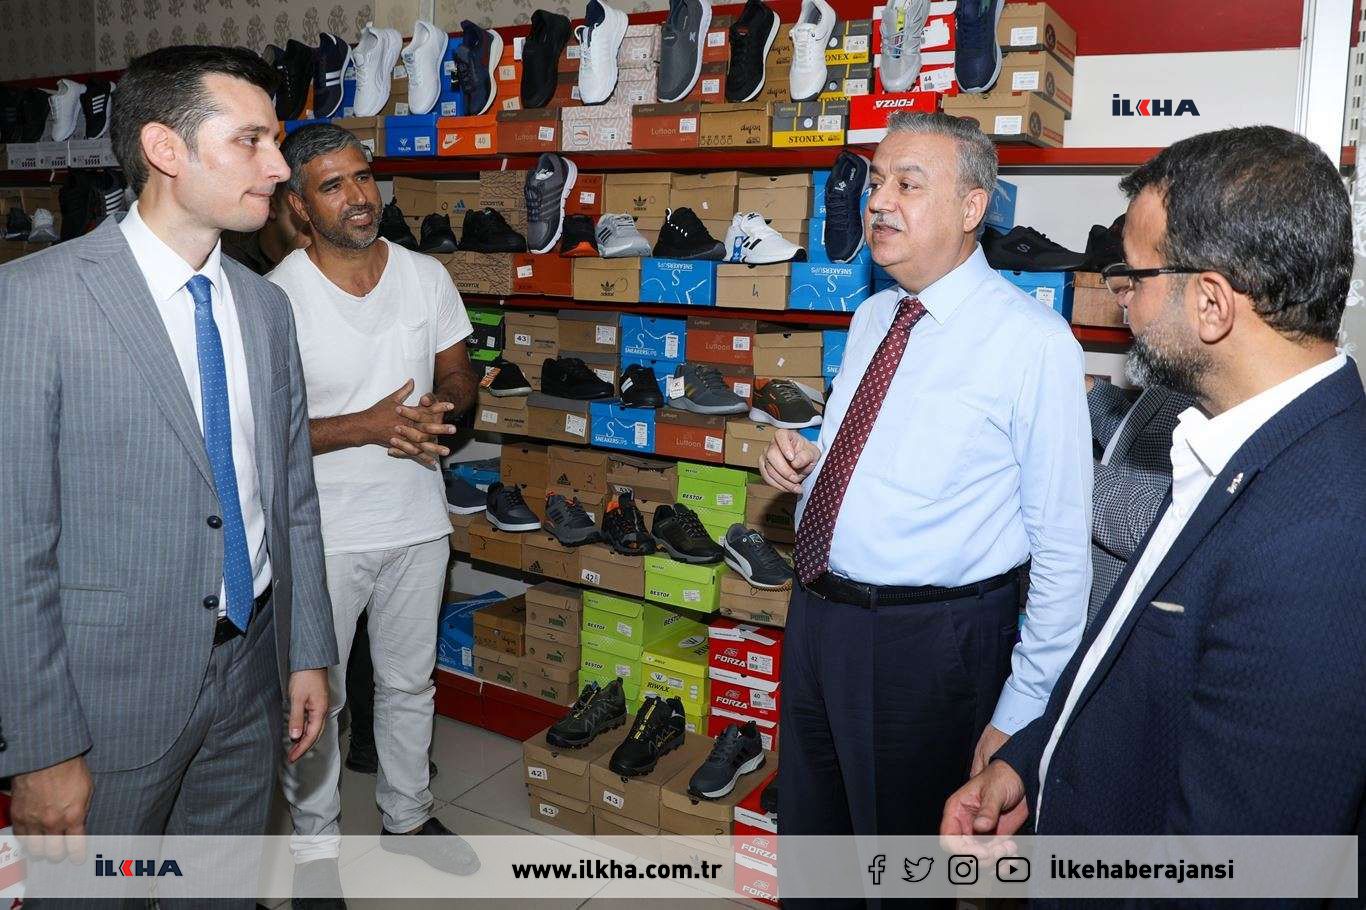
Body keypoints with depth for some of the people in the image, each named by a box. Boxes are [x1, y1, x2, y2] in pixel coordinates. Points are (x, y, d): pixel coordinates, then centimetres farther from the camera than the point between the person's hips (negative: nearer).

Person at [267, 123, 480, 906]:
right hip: (325, 532, -4)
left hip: (419, 521, 4)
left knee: (411, 682, 19)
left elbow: (460, 377, 9)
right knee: (316, 695, 11)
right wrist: (370, 425, -25)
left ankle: (408, 814, 40)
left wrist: (435, 408, -14)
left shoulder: (427, 276, -1)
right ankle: (317, 843, 32)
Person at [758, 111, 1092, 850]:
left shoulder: (1033, 339, -16)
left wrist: (1021, 714, -13)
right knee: (808, 831, 24)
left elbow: (1062, 545, -15)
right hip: (817, 616, 7)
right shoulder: (870, 317, 8)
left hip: (930, 644, -7)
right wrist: (801, 464, -1)